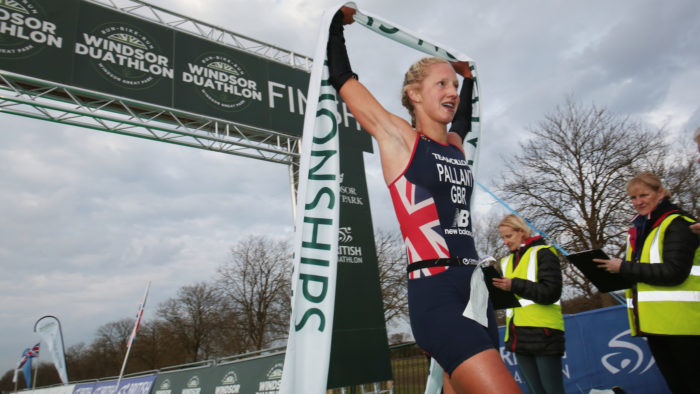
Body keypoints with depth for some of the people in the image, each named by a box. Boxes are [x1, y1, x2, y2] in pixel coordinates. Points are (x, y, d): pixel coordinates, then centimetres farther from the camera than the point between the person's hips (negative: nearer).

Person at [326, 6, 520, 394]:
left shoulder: (455, 147, 16)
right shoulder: (398, 138, 0)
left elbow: (462, 120, 43)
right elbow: (342, 78, 4)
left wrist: (468, 78, 50)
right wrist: (337, 20, 18)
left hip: (474, 289, 7)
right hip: (434, 293, -7)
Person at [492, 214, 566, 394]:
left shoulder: (543, 253, -2)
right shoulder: (506, 261, 17)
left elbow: (551, 291, -13)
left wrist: (514, 285, -20)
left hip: (543, 333, -6)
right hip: (519, 336, 6)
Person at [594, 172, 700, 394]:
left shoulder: (677, 224, -8)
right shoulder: (639, 230, 15)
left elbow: (674, 272, -20)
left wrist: (624, 267, -16)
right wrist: (613, 275, 2)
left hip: (680, 324, -8)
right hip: (655, 324, 8)